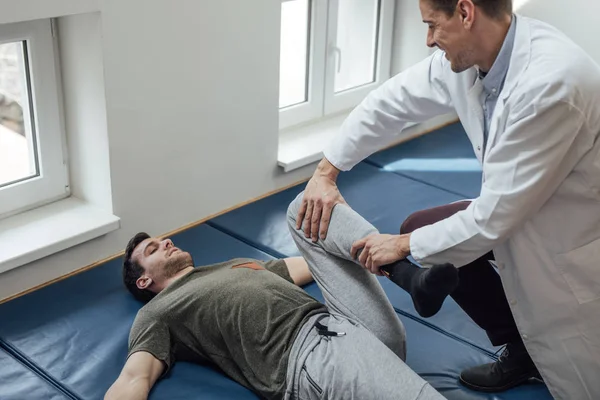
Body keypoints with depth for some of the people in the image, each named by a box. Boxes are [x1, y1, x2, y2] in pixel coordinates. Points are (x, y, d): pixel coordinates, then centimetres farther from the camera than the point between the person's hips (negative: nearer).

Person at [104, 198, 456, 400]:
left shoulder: (238, 263, 37)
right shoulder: (158, 314, 15)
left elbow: (307, 267, 41)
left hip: (349, 327, 9)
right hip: (309, 358, -8)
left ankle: (404, 270, -10)